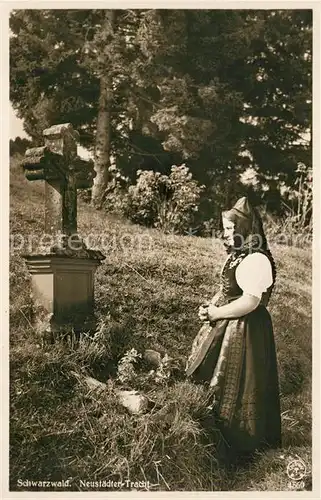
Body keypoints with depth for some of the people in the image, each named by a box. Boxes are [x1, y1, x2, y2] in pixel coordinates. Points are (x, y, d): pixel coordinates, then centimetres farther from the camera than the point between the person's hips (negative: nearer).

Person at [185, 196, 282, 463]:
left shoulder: (256, 260, -23)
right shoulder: (238, 256, 10)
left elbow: (249, 302, -28)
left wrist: (214, 314, -18)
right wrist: (210, 306, -2)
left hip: (245, 331, -10)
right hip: (227, 327, 10)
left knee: (236, 389, 6)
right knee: (220, 384, 21)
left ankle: (240, 447, 28)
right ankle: (223, 437, 41)